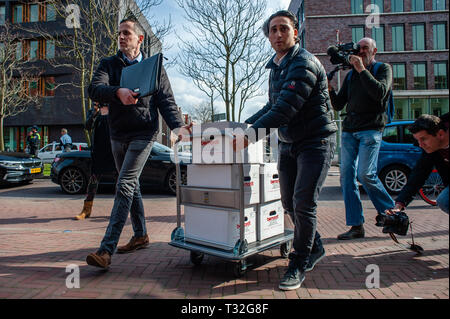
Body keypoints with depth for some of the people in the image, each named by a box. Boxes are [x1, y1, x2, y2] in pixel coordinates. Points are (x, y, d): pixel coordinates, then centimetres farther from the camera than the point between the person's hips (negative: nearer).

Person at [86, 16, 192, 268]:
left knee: (125, 186, -14)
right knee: (132, 186, 13)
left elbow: (166, 101, 2)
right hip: (118, 134, 5)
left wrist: (177, 125, -16)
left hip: (143, 133, -5)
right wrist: (118, 92, -31)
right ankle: (141, 236, 29)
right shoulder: (109, 64, 10)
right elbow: (94, 89, -9)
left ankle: (107, 249, -13)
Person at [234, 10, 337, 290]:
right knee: (290, 203, 10)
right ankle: (315, 248, 31)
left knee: (303, 203, -10)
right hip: (289, 143, 8)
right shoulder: (276, 67, 12)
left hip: (316, 140, -8)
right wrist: (244, 126, 13)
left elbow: (286, 109, -27)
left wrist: (251, 135, -31)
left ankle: (299, 264, 7)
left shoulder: (304, 63, -16)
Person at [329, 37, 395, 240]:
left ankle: (389, 210, 11)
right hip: (349, 130, 5)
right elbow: (338, 105, 18)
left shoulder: (383, 69, 10)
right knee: (346, 176, -4)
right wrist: (330, 89, 1)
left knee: (365, 174, -15)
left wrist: (362, 69, -10)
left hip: (371, 129, -5)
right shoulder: (351, 75, 23)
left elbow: (380, 92, -11)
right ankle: (356, 226, 1)